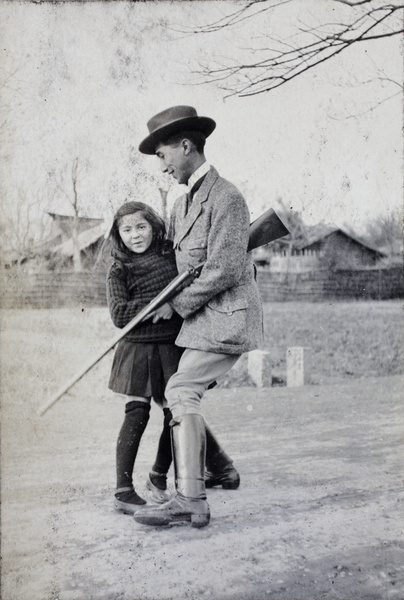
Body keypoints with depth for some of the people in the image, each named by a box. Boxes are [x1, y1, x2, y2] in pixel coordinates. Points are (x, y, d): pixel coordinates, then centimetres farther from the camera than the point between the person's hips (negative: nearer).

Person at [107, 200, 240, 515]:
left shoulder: (173, 253, 6)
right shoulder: (119, 271, 0)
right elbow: (119, 315, -11)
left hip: (173, 349, 3)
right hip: (138, 350, -3)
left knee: (175, 415, 5)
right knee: (137, 415, -7)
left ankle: (158, 477, 28)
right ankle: (123, 490, 1)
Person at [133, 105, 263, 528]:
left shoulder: (226, 198, -13)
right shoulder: (182, 204, 17)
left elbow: (224, 270, -20)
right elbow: (172, 254, 32)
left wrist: (176, 304, -11)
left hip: (226, 316, -9)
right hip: (204, 318, 9)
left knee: (181, 391, -19)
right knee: (184, 396, 7)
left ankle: (191, 501, -15)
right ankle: (188, 496, 14)